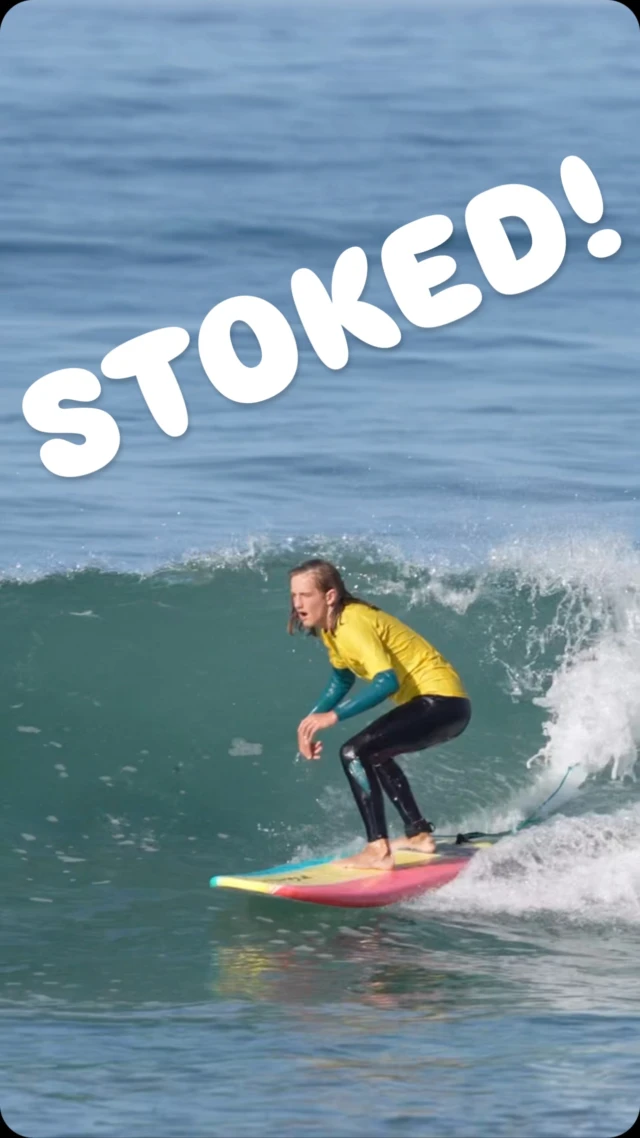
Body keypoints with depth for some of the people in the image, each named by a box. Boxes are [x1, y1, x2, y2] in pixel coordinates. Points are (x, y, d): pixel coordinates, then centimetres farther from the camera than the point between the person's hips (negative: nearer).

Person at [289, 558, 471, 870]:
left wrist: (333, 715, -35)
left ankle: (378, 851, -27)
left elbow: (387, 681, -33)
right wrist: (312, 721, 12)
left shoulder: (353, 625, -21)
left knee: (355, 752, -24)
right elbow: (341, 680, 25)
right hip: (437, 704, 11)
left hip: (442, 703, -11)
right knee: (373, 753, 33)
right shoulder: (333, 626, 9)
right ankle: (419, 833, 42)